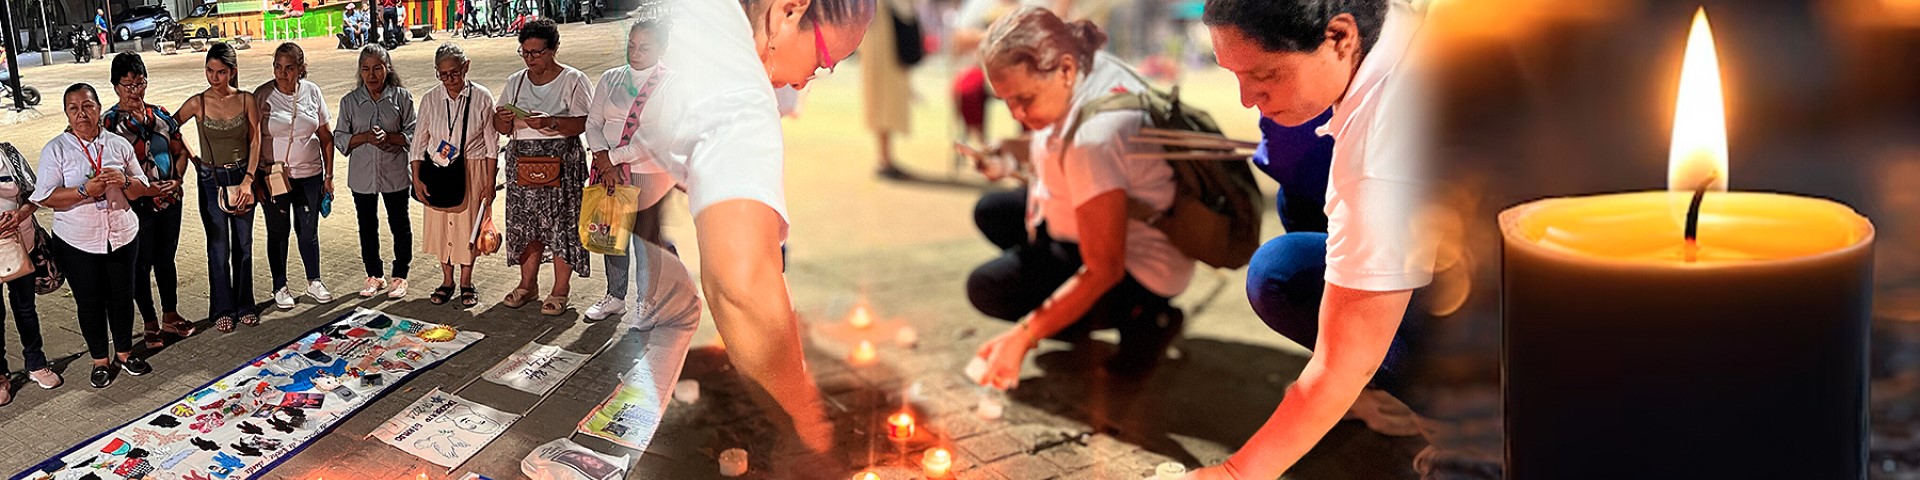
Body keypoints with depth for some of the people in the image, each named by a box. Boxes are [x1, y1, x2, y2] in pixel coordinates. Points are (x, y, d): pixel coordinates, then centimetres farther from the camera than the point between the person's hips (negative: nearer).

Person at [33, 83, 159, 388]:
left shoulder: (118, 145, 2)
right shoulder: (55, 150, -6)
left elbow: (141, 188, 7)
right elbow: (45, 197, -12)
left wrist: (124, 182, -15)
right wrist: (86, 191, -23)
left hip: (122, 235, 2)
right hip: (77, 242, -2)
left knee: (122, 297, 11)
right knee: (90, 302, 7)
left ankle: (124, 353, 30)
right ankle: (100, 361, 23)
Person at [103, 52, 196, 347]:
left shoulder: (160, 114, 6)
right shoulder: (110, 122, -10)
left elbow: (180, 151, 10)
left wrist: (176, 180, -6)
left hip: (170, 200, 5)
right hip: (137, 206, -5)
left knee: (166, 259, 17)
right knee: (142, 264, 6)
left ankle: (170, 315, 30)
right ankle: (151, 324, 17)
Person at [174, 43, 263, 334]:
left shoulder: (246, 100, -3)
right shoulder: (198, 104, -6)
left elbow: (255, 142, -2)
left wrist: (248, 179, -9)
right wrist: (194, 160, 0)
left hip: (242, 176, 1)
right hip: (212, 180, -1)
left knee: (243, 244, 9)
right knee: (219, 248, 3)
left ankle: (244, 305, 22)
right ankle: (223, 310, 15)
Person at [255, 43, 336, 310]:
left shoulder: (312, 93, 0)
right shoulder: (262, 96, -8)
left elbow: (325, 136, 6)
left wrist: (329, 175, 4)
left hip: (309, 175, 2)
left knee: (309, 231, 12)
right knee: (278, 232, 9)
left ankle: (314, 283, 27)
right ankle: (280, 288, 21)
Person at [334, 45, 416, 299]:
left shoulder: (402, 97, -4)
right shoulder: (350, 101, 0)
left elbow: (412, 135, -4)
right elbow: (340, 138, 0)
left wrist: (389, 137, -22)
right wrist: (365, 137, -17)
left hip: (395, 173, -2)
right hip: (363, 175, 2)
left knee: (400, 225, 8)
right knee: (367, 227, 12)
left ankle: (399, 276, 23)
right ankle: (374, 276, 27)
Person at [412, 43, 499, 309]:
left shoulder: (482, 98, -8)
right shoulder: (430, 100, -2)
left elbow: (492, 144, -4)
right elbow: (419, 142, 4)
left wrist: (490, 182, -6)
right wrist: (416, 179, -1)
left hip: (472, 171, -2)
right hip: (437, 170, 2)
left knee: (469, 224, 4)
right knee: (441, 224, 8)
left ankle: (466, 283, 20)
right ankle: (447, 281, 24)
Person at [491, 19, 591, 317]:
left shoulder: (573, 80, -3)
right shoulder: (516, 82, 13)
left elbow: (582, 124, -12)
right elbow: (503, 130, 14)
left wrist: (550, 122, -26)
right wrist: (503, 119, -9)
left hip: (561, 161, -5)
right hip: (522, 160, 5)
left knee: (561, 222, -5)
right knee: (524, 222, 6)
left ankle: (560, 290, 6)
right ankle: (528, 284, 20)